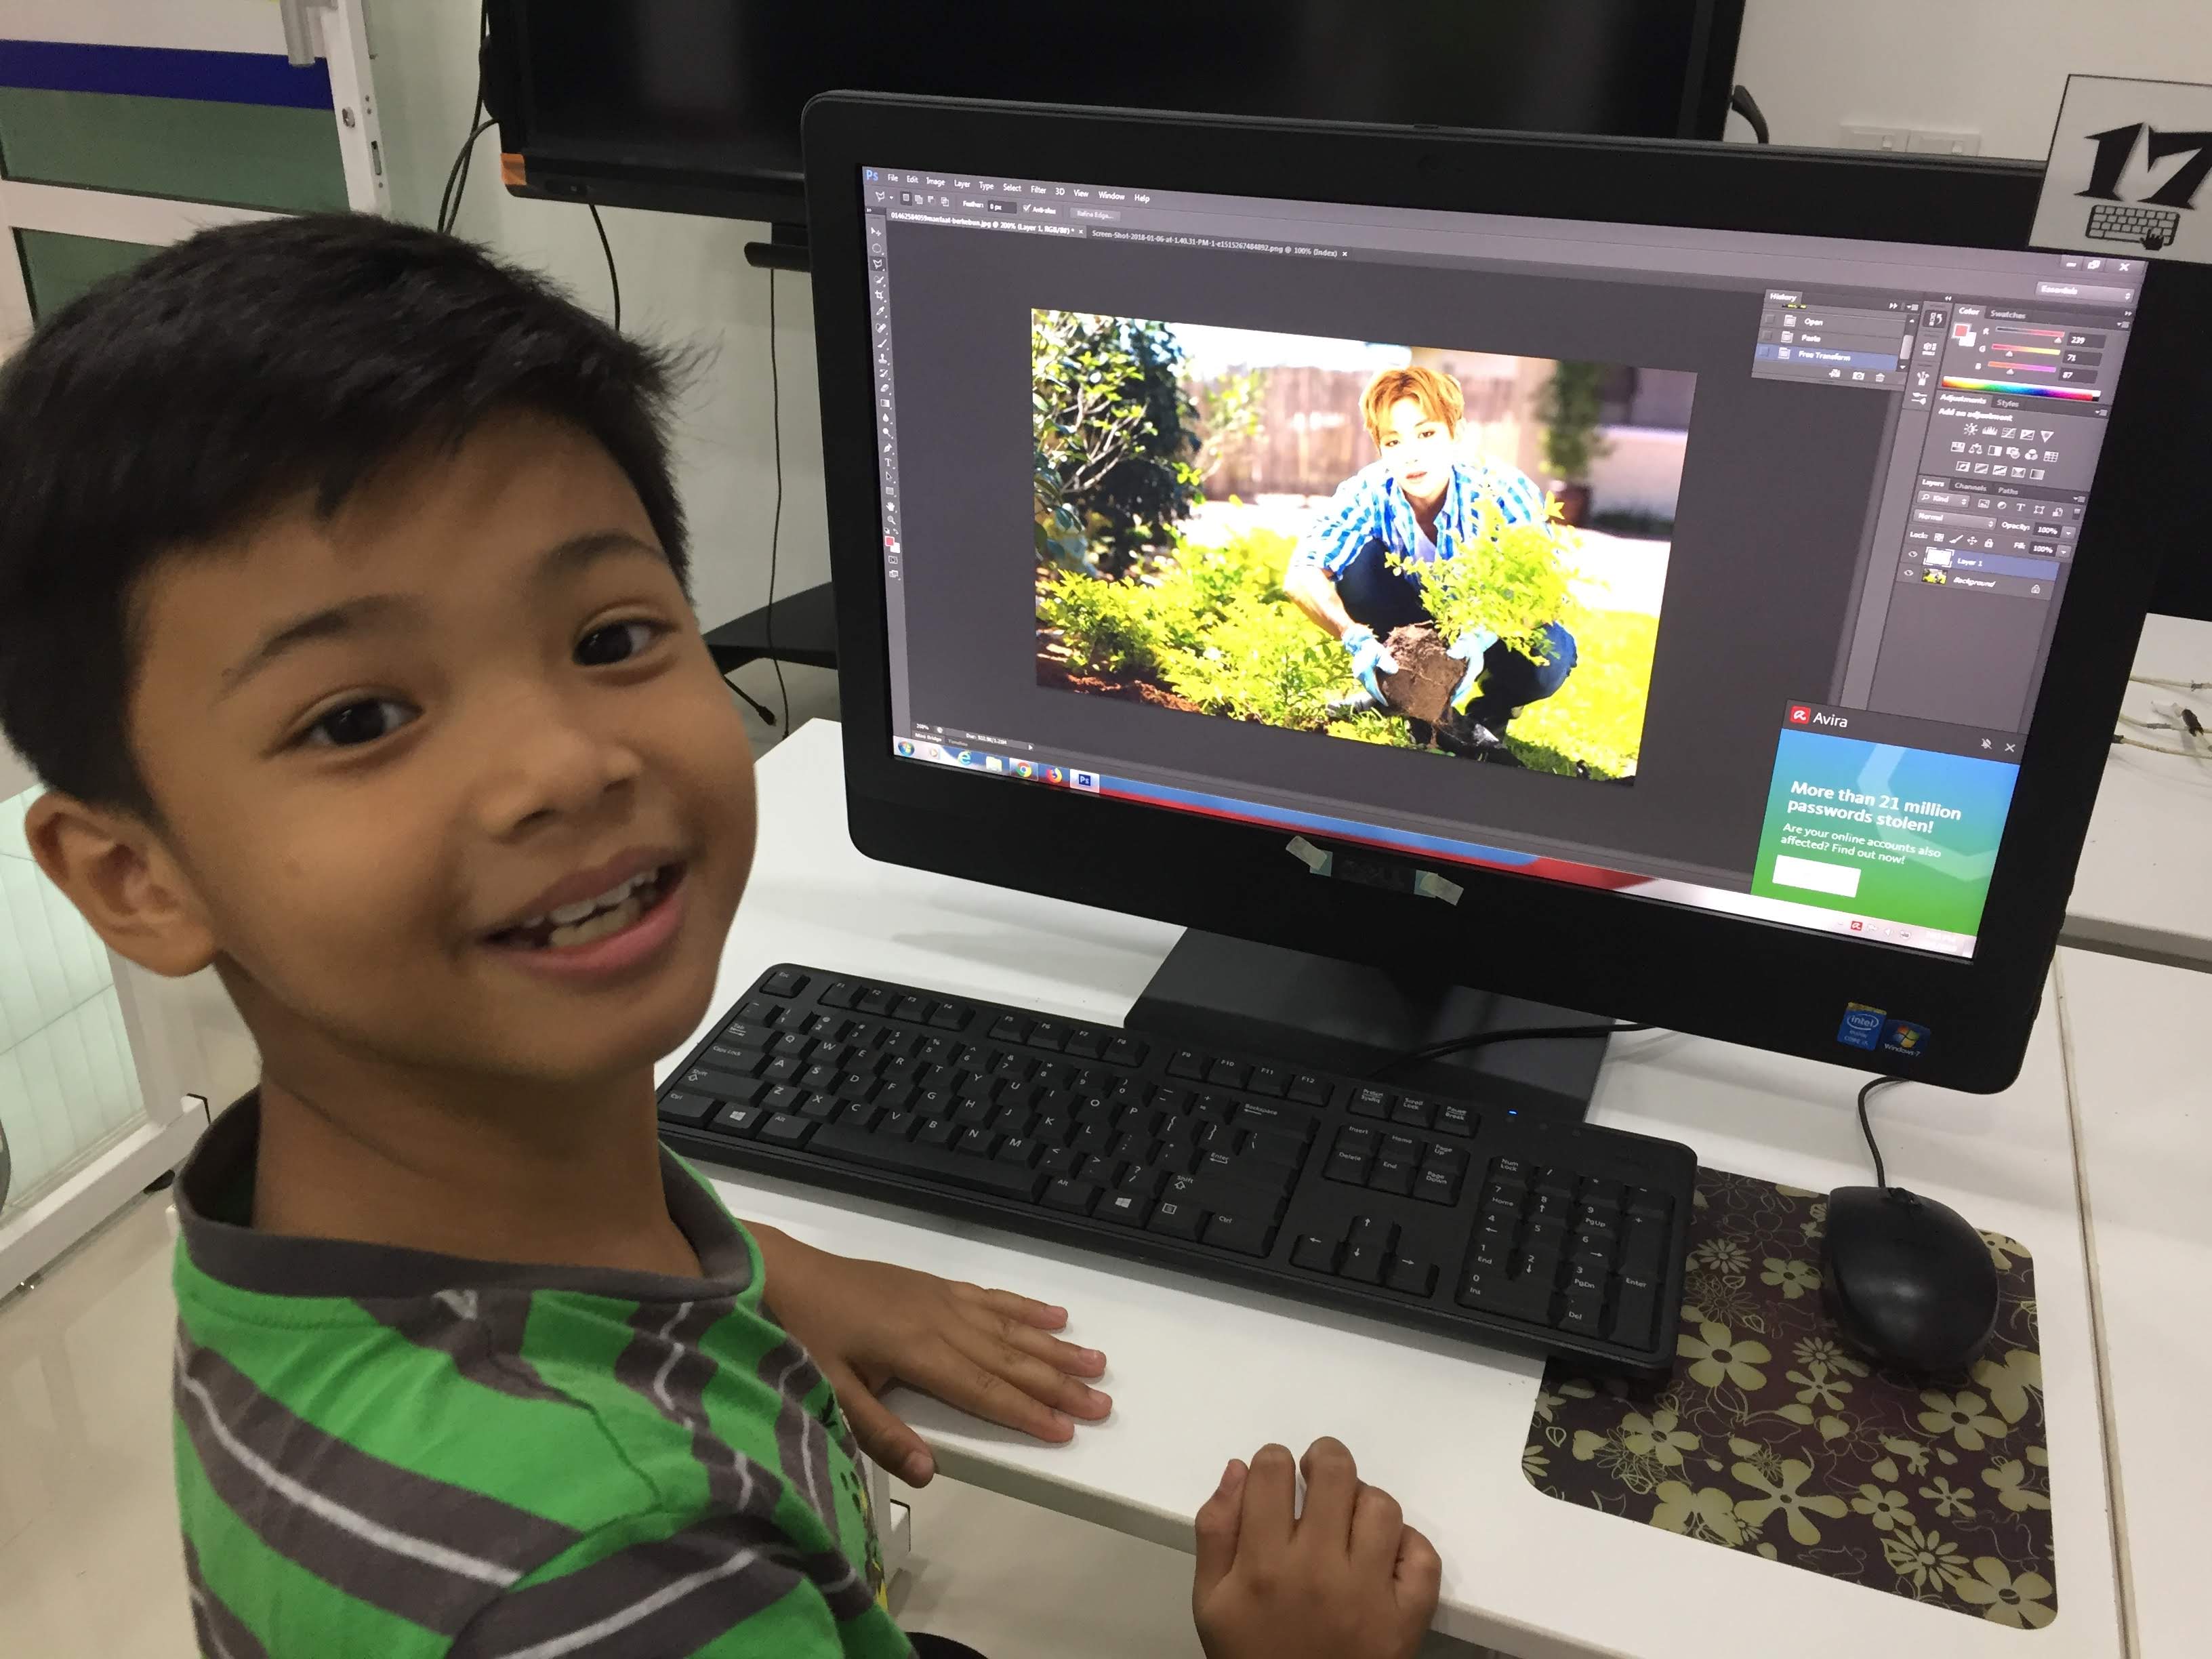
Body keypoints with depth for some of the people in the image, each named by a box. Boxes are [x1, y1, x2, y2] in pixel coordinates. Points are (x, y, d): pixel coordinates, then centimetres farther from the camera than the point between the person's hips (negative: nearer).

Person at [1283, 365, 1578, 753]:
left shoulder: (1502, 489, -27)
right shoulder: (1369, 493, -23)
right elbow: (1301, 577, -31)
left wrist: (1482, 637, -49)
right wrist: (1355, 638, -49)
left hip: (1490, 629, -1)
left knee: (1551, 653, -33)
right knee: (1359, 556, -26)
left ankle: (1489, 712, 1)